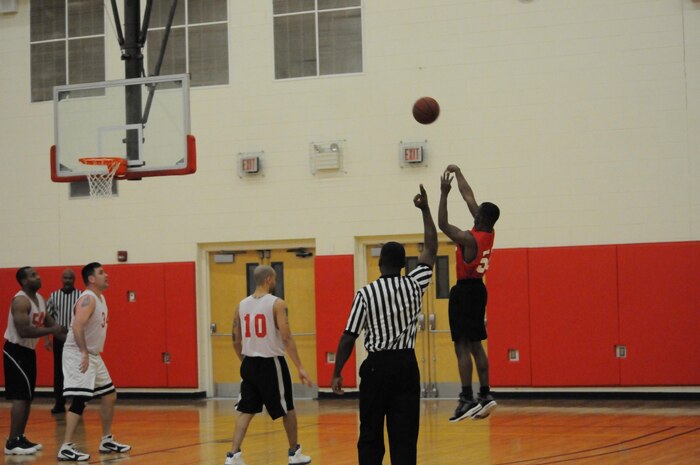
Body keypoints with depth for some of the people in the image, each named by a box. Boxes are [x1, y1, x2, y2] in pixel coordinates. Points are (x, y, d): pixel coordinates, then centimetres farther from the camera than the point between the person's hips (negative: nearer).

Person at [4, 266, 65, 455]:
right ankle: (12, 443, -11)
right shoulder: (21, 300, -21)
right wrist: (51, 331, -27)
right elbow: (23, 331, -31)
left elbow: (49, 322, 18)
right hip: (15, 351, -9)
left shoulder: (40, 299, 8)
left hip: (28, 351, 9)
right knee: (21, 396, -12)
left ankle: (20, 438, 20)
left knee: (27, 396, 12)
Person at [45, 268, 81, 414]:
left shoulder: (81, 296, -2)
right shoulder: (54, 296, 5)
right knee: (58, 371, 5)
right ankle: (59, 404, 11)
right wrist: (47, 338, 1)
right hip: (59, 338, 2)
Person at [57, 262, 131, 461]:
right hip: (78, 355, -10)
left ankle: (106, 441, 25)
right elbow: (77, 326, -30)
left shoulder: (101, 298, 13)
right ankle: (66, 447, -17)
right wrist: (83, 352, -34)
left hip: (93, 355, 10)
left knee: (109, 396, 15)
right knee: (80, 399, -17)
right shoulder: (88, 299, -17)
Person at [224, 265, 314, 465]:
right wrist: (300, 368, -14)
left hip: (249, 364, 5)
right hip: (271, 363, -5)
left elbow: (236, 340, 10)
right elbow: (287, 338, -16)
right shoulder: (277, 304, -11)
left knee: (246, 411, 8)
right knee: (287, 410, 12)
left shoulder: (241, 305, 5)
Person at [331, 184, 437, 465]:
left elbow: (348, 338, -7)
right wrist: (425, 210, 19)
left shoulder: (366, 293, -7)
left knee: (370, 436, 8)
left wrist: (337, 373, 1)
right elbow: (431, 251, 14)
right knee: (404, 435, 2)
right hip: (406, 365, 2)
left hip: (376, 367, -2)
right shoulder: (414, 285, 0)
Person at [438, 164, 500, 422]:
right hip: (478, 289, 9)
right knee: (475, 345, 13)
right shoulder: (489, 234, 3)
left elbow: (443, 225, -16)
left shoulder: (469, 239, -20)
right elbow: (469, 198, 9)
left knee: (462, 346, -8)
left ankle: (467, 399, -11)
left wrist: (444, 193, -15)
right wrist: (458, 172, 17)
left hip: (464, 291, -9)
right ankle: (485, 395, 12)